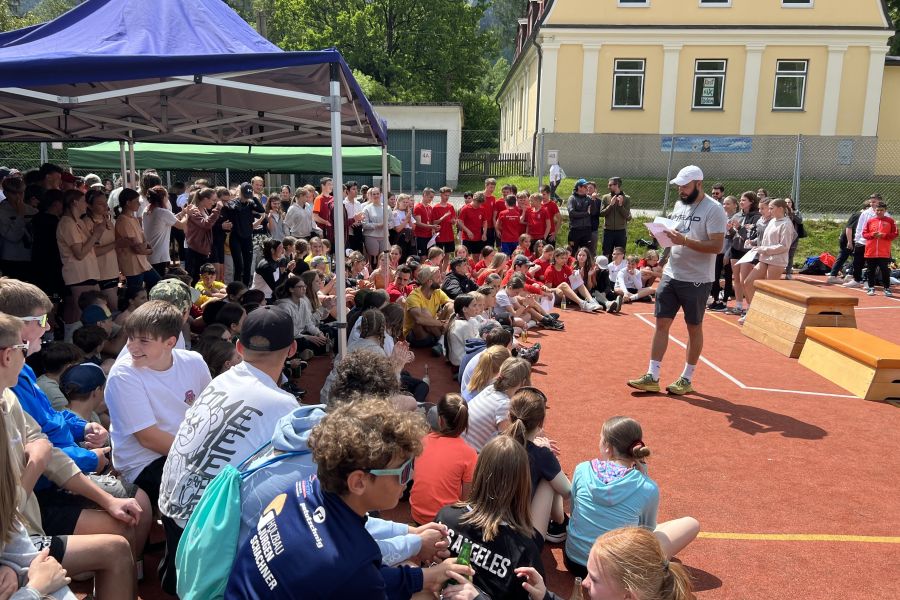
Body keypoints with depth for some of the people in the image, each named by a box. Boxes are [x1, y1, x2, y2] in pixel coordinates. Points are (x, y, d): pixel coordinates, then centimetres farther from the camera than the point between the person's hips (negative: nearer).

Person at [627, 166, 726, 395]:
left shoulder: (714, 209, -11)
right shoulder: (679, 205, 12)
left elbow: (716, 246, -18)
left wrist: (685, 241, -26)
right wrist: (666, 236, -2)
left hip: (696, 280, -6)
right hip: (671, 275, 7)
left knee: (694, 328, 7)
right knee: (661, 324, 3)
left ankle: (687, 379, 19)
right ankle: (652, 377, 8)